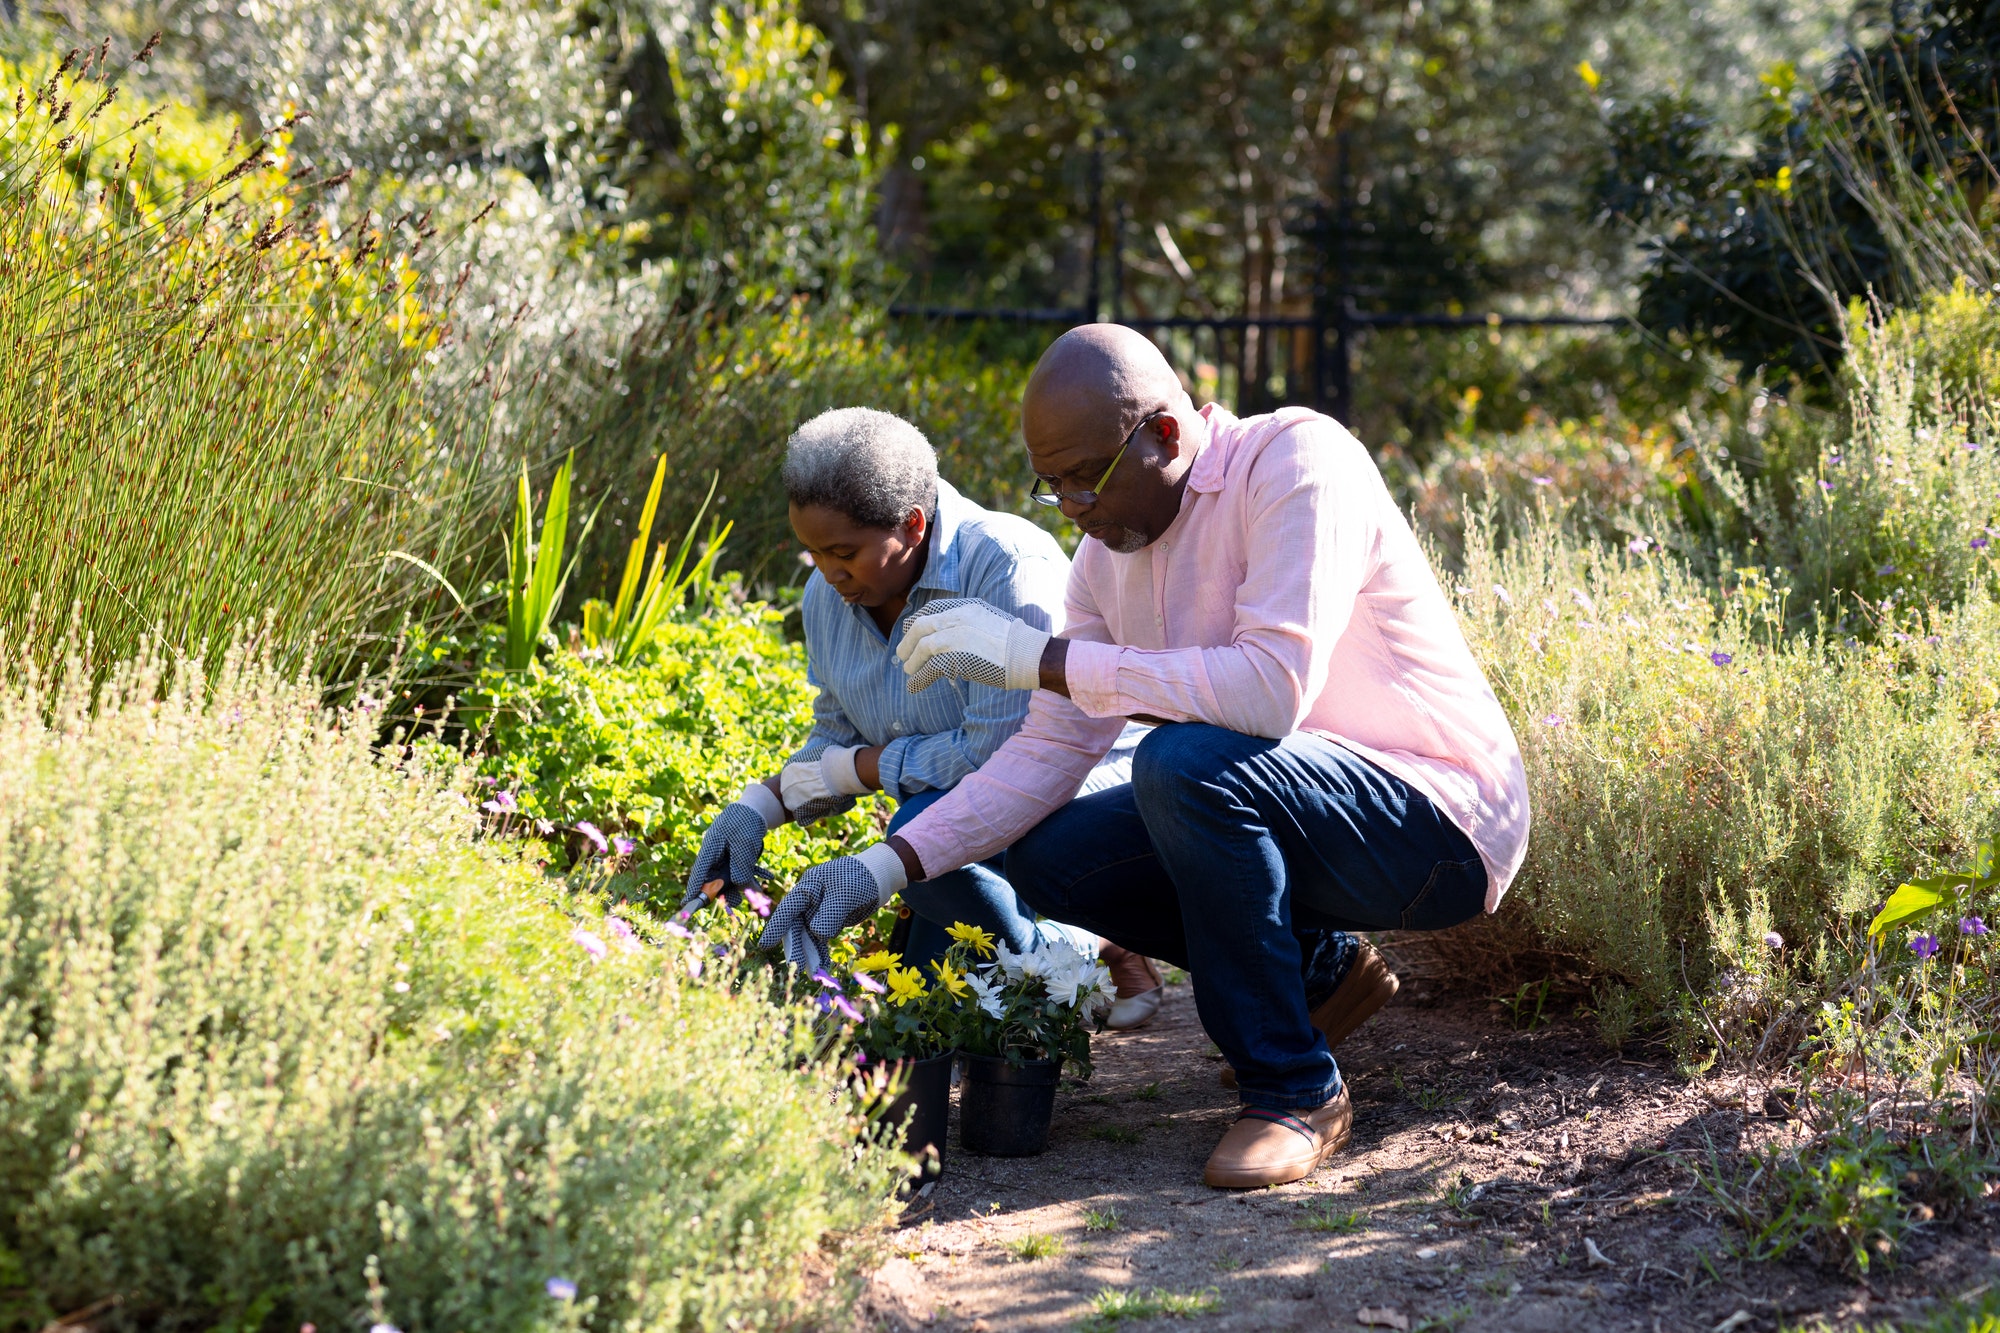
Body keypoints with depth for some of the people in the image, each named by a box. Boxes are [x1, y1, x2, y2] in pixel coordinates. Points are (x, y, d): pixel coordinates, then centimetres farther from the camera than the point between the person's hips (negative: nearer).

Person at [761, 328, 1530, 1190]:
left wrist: (1040, 655, -30)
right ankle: (1319, 972, 15)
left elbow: (1273, 690, -34)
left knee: (1185, 762, -31)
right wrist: (885, 866, -8)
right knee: (1045, 858, -1)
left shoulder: (1296, 458, -20)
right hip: (1296, 812, 8)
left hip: (1442, 822, -8)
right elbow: (1051, 750, 4)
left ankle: (1294, 1092, -15)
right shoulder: (1111, 547, 4)